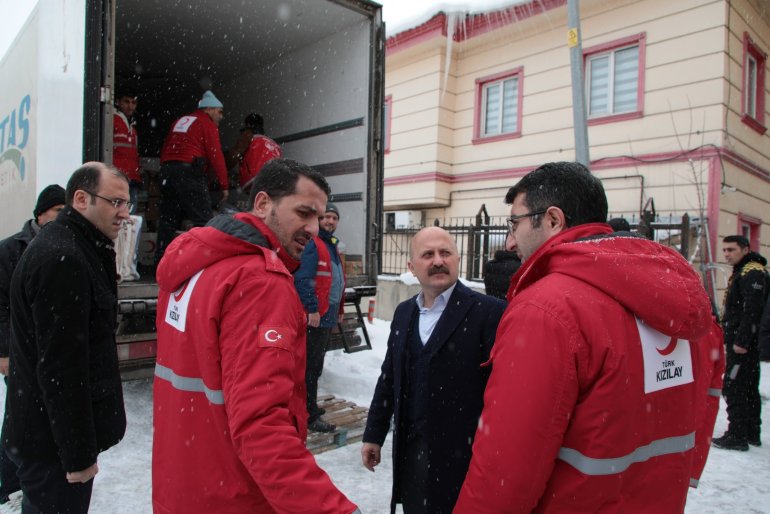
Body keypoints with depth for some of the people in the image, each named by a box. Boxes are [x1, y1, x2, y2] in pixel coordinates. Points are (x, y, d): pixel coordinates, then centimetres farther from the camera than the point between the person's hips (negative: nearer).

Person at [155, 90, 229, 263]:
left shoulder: (180, 121, 25)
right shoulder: (207, 124, 2)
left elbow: (164, 150, 23)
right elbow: (215, 156, -6)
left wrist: (165, 172, 22)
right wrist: (224, 185, -3)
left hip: (167, 171, 8)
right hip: (189, 172, -8)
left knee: (168, 219, 11)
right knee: (204, 219, -7)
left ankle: (160, 259, 13)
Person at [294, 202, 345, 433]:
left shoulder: (332, 246, 19)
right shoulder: (312, 244, -12)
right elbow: (303, 279, -21)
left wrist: (340, 310, 22)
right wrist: (312, 309, -24)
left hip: (328, 315, 10)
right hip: (315, 316, -10)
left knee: (315, 364, 18)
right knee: (312, 366, -3)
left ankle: (309, 405, 31)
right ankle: (310, 416, 4)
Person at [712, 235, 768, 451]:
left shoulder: (753, 273, -15)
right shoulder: (741, 272, 18)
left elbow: (752, 311, -23)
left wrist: (741, 341, -24)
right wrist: (730, 339, 22)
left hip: (743, 345, -11)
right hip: (743, 343, 11)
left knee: (733, 389, -7)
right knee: (748, 390, 15)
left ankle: (737, 436, -1)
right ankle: (751, 433, 24)